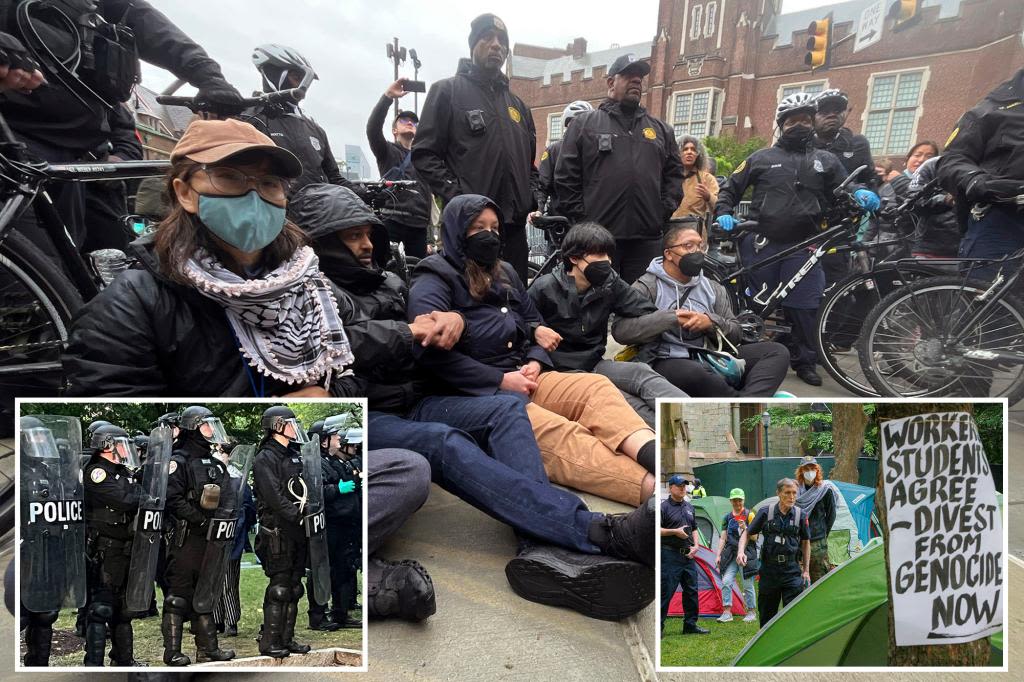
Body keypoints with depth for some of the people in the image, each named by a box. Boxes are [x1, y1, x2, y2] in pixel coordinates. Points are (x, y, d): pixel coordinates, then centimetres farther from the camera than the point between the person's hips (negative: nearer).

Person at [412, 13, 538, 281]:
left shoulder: (517, 105, 22)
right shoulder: (447, 91, 4)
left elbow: (530, 163, 27)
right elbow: (424, 154, -4)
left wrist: (531, 197, 9)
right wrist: (457, 196, -15)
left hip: (514, 224, 6)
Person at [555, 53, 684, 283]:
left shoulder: (661, 128, 19)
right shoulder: (584, 124, 8)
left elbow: (674, 173, 19)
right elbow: (566, 176, 2)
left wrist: (665, 211, 5)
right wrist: (581, 217, -4)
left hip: (647, 238, 4)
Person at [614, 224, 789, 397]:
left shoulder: (713, 288, 20)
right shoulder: (647, 287, 4)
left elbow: (734, 335, 15)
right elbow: (620, 330, -11)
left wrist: (711, 322, -7)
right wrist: (671, 319, -15)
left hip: (712, 360, 6)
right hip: (670, 363, -5)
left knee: (776, 351, -13)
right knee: (692, 373, -40)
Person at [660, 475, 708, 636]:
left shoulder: (689, 507, 13)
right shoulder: (664, 507, -9)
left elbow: (694, 529, 21)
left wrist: (696, 545, 5)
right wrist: (675, 531, -20)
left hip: (688, 555, 7)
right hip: (670, 555, -7)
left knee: (691, 590, 12)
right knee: (666, 591, -6)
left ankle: (690, 625, 25)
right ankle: (658, 627, 3)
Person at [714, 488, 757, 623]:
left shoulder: (749, 514, -2)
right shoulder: (727, 517, 9)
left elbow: (754, 537, -4)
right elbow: (723, 538, 9)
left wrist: (745, 528, -22)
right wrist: (718, 554, 1)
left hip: (746, 553, -3)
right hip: (731, 554, 4)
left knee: (747, 584, 2)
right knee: (726, 581, -5)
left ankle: (752, 612, 19)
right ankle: (727, 612, 2)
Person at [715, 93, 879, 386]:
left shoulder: (826, 160, 15)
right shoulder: (761, 158, 11)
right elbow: (729, 189, 12)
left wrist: (860, 193, -8)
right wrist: (724, 213, -7)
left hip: (802, 246, 1)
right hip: (761, 244, -1)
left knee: (803, 307, 0)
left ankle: (805, 362, 14)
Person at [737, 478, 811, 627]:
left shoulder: (801, 515, -2)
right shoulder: (765, 512, -5)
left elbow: (806, 542, 10)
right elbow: (747, 533, 4)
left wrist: (806, 570, 8)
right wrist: (741, 551, -13)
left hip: (792, 570, 0)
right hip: (769, 570, 0)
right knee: (766, 614, 10)